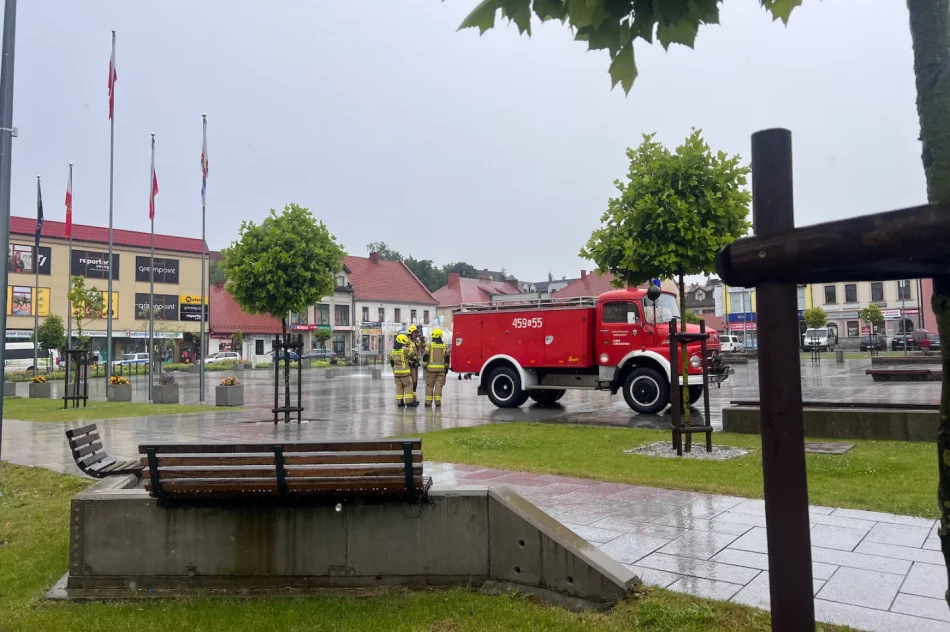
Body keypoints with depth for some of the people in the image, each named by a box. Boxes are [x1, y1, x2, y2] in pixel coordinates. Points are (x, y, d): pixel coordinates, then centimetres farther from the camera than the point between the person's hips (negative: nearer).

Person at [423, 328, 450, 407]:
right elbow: (447, 358, 4)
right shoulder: (445, 346, 3)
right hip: (441, 369, 2)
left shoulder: (429, 345, -4)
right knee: (439, 385, 4)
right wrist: (447, 367, 12)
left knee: (429, 385, 6)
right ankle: (437, 402, 1)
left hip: (431, 368, -2)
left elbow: (425, 356, -4)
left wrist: (424, 365, 6)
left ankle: (428, 402, 7)